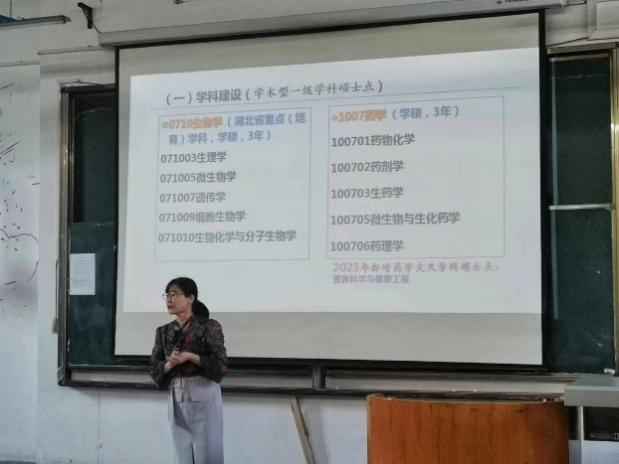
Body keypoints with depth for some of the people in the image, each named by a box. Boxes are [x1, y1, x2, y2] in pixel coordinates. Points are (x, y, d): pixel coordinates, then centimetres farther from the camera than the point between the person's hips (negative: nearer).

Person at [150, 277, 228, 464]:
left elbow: (221, 365, -9)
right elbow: (154, 369, 8)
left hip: (204, 396, -5)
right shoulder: (163, 332, 9)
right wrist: (169, 364, -13)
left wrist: (190, 356, -20)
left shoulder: (209, 327, -5)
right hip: (176, 399, 5)